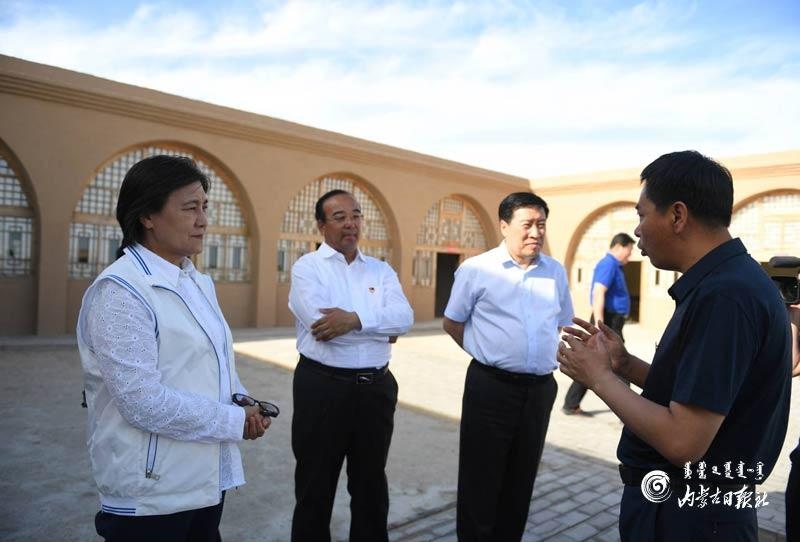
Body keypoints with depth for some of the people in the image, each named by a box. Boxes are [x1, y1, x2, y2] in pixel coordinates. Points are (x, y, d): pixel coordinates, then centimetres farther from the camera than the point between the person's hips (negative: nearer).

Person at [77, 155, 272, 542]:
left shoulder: (200, 283, 8)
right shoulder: (120, 291, -19)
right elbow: (144, 402, -25)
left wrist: (242, 401, -3)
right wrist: (235, 421, -16)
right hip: (150, 494, -7)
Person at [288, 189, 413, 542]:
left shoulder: (381, 270, 8)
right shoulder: (307, 267, -4)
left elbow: (404, 316, -8)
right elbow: (321, 323, -20)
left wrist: (355, 319, -23)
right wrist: (381, 328, -11)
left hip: (376, 388, 4)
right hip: (322, 387, -3)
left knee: (372, 483, 20)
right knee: (315, 486, 14)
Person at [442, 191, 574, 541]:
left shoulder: (556, 272, 5)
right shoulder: (477, 269, -7)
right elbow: (452, 323, 3)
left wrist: (543, 356, 13)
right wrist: (487, 355, 5)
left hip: (540, 389, 4)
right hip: (491, 387, -4)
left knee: (521, 479, 18)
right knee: (481, 480, 7)